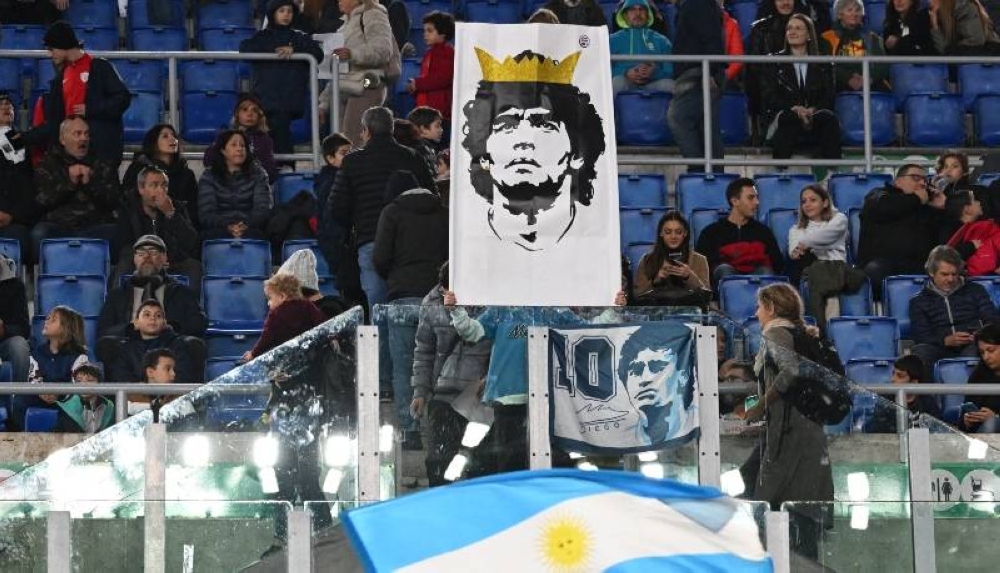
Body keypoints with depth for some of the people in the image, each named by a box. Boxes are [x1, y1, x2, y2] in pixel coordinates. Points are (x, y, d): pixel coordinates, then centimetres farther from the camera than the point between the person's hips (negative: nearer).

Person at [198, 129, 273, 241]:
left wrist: (247, 226, -19)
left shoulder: (257, 174, 17)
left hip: (251, 229, 0)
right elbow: (206, 213, 1)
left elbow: (263, 208, 3)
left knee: (253, 236, -37)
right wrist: (227, 226, -20)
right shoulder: (209, 176, 14)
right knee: (220, 236, -37)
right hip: (219, 229, 0)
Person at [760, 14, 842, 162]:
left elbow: (828, 96, 9)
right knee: (788, 118, -37)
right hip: (783, 113, -1)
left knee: (829, 118, -32)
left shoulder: (822, 65, 18)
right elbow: (768, 95, 3)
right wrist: (793, 108, -15)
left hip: (814, 116, 1)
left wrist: (813, 109, -14)